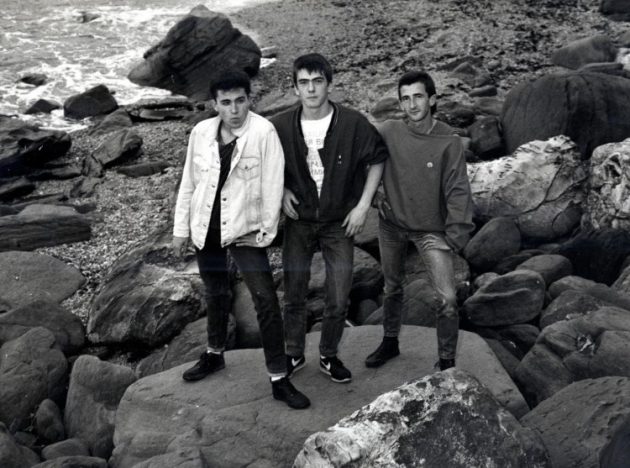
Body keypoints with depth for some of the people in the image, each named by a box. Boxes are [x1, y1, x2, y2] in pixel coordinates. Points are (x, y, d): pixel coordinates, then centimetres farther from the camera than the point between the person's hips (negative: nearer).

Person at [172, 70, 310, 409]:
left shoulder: (263, 132, -15)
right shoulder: (201, 132, -1)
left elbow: (272, 186, -12)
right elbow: (188, 183, 6)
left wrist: (265, 231, -12)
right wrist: (180, 229, 8)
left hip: (245, 230, -4)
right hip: (206, 229, 4)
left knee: (266, 301, -8)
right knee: (216, 294, 22)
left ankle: (279, 379, 2)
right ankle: (215, 355, 44)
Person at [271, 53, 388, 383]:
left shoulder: (353, 124, -14)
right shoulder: (281, 126, -9)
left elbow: (376, 160, -1)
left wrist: (363, 205, -6)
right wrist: (281, 191, -7)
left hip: (339, 223, -1)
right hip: (299, 221, 1)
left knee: (338, 300, 4)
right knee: (294, 296, 10)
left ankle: (329, 356, 27)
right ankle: (294, 355, 30)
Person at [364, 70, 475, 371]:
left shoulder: (449, 142, -15)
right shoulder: (388, 132, -9)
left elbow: (458, 191, -13)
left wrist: (456, 235, -16)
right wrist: (375, 197, -1)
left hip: (431, 230, -3)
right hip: (391, 224, 3)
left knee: (447, 299, -9)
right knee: (392, 288, 21)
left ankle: (447, 363, 9)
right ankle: (390, 343, 42)